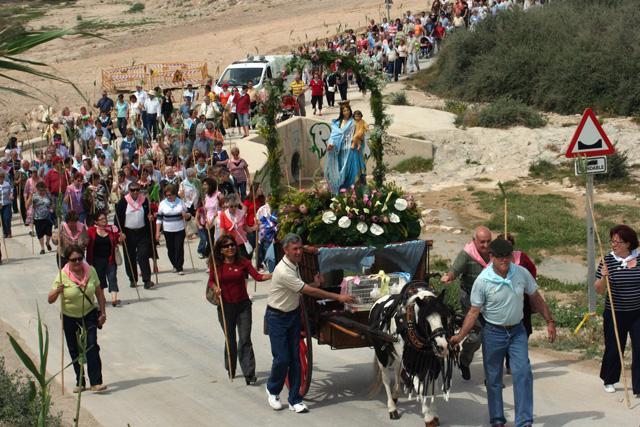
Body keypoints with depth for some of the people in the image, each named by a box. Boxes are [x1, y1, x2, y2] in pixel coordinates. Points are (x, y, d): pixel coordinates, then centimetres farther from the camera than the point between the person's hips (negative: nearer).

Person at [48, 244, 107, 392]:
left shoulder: (90, 271, -7)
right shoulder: (62, 275, -14)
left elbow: (99, 292, 4)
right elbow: (50, 300, -15)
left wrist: (103, 312, 1)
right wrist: (57, 291, -35)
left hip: (89, 315, 0)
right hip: (69, 318, 0)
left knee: (91, 347, -12)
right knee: (74, 351, 9)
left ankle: (96, 382, -13)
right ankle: (80, 383, 21)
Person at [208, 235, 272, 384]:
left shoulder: (243, 262, -4)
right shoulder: (216, 265, -2)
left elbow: (257, 276, -14)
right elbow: (211, 281, 11)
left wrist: (274, 275, -28)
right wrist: (216, 288, -11)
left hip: (243, 305, -1)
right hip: (225, 307, 1)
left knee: (245, 339, -6)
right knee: (230, 339, 13)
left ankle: (249, 374, -5)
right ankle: (231, 370, 32)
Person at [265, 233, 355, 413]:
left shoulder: (295, 265, 2)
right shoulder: (284, 271, -26)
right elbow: (308, 291, -26)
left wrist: (315, 284, -5)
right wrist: (338, 297, -23)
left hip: (293, 314, 8)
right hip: (277, 317, -8)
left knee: (295, 358, 3)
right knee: (282, 358, -8)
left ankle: (295, 400, 8)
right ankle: (272, 391, 18)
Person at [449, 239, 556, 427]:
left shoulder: (522, 273, -8)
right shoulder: (483, 281, -16)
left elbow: (536, 299, 5)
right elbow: (474, 311, -12)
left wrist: (549, 322, 8)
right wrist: (460, 336, -20)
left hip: (517, 331, 2)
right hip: (494, 333, -2)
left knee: (523, 373, -9)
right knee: (493, 378, 8)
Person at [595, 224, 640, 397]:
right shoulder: (608, 260, -6)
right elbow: (599, 289, -6)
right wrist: (604, 277, -25)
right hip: (615, 314, 0)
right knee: (613, 349, 11)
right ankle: (609, 381, 34)